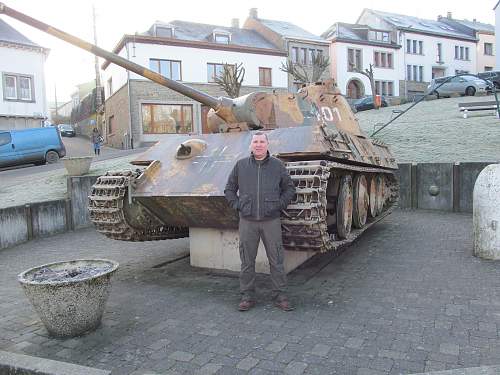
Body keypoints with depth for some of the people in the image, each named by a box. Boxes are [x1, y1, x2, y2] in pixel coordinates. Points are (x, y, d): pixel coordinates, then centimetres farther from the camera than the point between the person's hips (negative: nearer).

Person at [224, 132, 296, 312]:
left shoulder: (277, 165, 3)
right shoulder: (241, 165, 5)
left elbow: (290, 188, 12)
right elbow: (229, 189, 13)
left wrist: (280, 205, 1)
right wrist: (237, 205, 1)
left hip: (271, 221, 0)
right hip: (247, 221, 1)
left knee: (276, 261, 4)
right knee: (247, 262, 7)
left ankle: (280, 296, 16)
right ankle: (247, 297, 19)